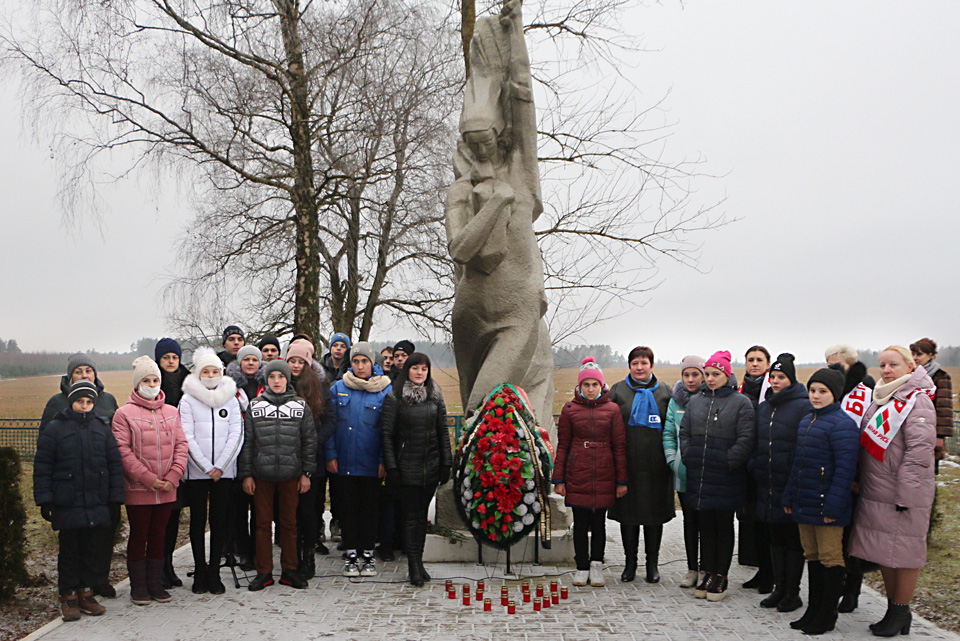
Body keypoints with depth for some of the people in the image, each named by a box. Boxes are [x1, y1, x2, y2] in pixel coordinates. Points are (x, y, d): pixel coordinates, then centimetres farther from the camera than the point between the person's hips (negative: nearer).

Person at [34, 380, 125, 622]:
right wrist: (44, 500, -5)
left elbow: (115, 464, 11)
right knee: (69, 550, 4)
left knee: (97, 548, 4)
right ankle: (68, 597, 16)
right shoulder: (55, 428, 0)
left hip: (98, 504, 3)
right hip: (67, 504, -3)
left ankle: (86, 592, 19)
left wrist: (115, 498, 5)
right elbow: (42, 466, 0)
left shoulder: (102, 428, 9)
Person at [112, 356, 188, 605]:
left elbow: (181, 445, 6)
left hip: (167, 489, 4)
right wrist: (149, 480, -15)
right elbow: (123, 451, -10)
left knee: (159, 535, 12)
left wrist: (173, 477, -8)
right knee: (139, 535, 6)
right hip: (137, 490, -4)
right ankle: (138, 586, 18)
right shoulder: (124, 414, -4)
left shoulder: (171, 412, 10)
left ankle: (155, 583, 22)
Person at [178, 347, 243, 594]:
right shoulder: (188, 400, 1)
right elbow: (188, 438, -4)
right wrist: (207, 467, -10)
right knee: (198, 520, 3)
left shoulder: (231, 399, 7)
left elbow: (236, 435, 2)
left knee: (220, 520, 2)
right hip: (196, 471, -1)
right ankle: (200, 572, 13)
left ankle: (214, 572, 11)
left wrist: (220, 466, -7)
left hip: (224, 471, 1)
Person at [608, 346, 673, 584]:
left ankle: (652, 562, 18)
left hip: (656, 464, 1)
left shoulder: (664, 392, 9)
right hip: (628, 463, 0)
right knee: (628, 511, 4)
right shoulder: (618, 390, 7)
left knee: (655, 511, 6)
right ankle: (630, 562, 17)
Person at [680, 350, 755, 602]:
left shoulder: (741, 402, -5)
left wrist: (727, 462, -15)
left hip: (726, 477, -5)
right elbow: (684, 433, 15)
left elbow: (745, 439, -11)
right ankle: (708, 573, 21)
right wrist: (688, 456, 2)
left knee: (724, 525, 6)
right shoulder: (695, 401, 11)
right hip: (698, 476, 5)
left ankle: (721, 576, 16)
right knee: (706, 524, 11)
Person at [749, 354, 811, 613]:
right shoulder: (763, 407, 13)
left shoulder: (804, 406, -9)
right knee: (774, 537, 13)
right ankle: (779, 588, 24)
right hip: (767, 485, 7)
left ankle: (792, 592, 14)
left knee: (793, 539, 3)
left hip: (791, 484, -7)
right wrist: (754, 467, 8)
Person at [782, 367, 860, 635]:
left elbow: (845, 468, -18)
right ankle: (814, 610, 26)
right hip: (804, 504, 9)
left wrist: (833, 505, -21)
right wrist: (789, 497, 17)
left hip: (827, 508, -9)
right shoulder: (807, 420, 13)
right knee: (812, 556, 16)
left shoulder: (842, 424, -14)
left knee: (830, 558, 3)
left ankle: (827, 615, 13)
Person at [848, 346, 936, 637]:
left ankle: (900, 613, 14)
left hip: (904, 494, -8)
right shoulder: (880, 399, 14)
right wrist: (858, 480, 14)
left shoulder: (917, 401, -11)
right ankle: (893, 609, 26)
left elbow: (919, 450, -18)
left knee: (903, 553, 2)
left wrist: (905, 495, -20)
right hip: (874, 493, 8)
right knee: (883, 552, 14)